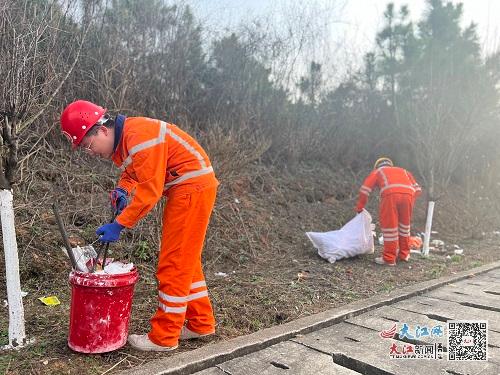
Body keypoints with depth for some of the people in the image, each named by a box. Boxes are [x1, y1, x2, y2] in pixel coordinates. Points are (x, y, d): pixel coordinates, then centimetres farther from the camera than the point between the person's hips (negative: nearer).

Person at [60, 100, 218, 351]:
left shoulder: (140, 138, -23)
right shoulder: (120, 140, 8)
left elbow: (149, 191, -24)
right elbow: (132, 173, 16)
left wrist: (119, 224, -18)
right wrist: (122, 190, -6)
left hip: (193, 187, -10)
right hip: (187, 189, 10)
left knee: (174, 263, -5)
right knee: (184, 261, 15)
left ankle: (164, 337, 6)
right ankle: (201, 323, 27)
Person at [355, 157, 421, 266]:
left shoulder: (377, 171, 30)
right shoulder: (403, 171, 38)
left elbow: (365, 189, 20)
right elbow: (417, 189, 25)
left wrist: (359, 207, 28)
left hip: (390, 194, -3)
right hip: (408, 194, 4)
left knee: (389, 225, 5)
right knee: (404, 225, 20)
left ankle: (389, 259, 8)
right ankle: (404, 254, 32)